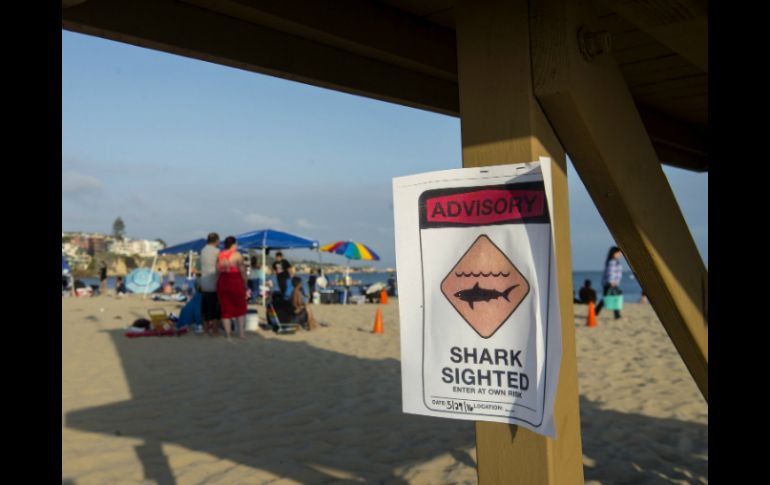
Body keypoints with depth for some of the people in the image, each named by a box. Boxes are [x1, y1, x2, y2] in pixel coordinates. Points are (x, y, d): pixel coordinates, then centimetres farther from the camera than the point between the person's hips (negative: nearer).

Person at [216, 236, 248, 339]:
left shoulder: (219, 255, 6)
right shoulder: (236, 255, -9)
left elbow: (217, 270, 5)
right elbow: (242, 271, -8)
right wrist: (245, 284, 0)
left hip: (222, 283, 4)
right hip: (236, 283, -4)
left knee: (225, 309, 10)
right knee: (240, 308, 11)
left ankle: (228, 334, 11)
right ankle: (241, 333, 8)